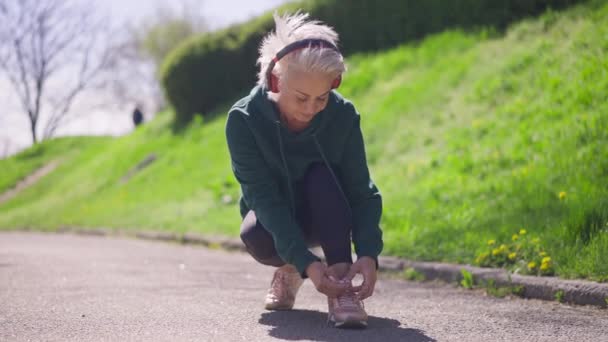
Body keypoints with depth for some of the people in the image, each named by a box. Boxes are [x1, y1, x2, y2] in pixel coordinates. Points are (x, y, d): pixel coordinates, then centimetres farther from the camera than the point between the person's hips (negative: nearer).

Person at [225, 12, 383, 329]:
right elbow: (264, 198, -31)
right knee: (256, 237, -34)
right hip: (273, 217, 0)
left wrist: (368, 253, -38)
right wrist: (307, 263, -43)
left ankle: (340, 282, -33)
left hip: (327, 216, 1)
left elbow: (362, 191, -20)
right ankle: (289, 271, 0)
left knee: (322, 176, -31)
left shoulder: (343, 115, -22)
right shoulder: (243, 120, -26)